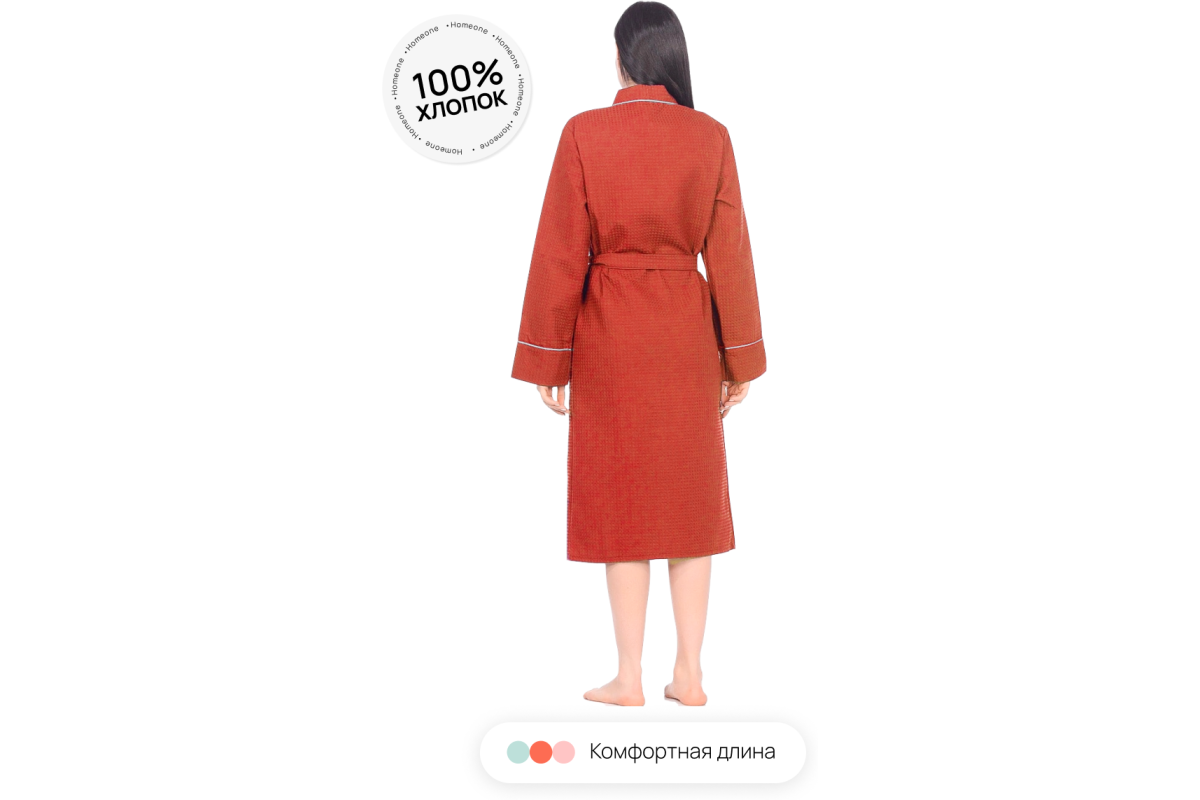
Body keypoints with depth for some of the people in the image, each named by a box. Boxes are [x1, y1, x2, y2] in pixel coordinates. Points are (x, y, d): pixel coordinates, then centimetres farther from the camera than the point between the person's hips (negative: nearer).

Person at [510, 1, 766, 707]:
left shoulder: (585, 134, -8)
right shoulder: (711, 138, -2)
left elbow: (561, 254, -7)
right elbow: (729, 253, 0)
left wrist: (547, 360, 0)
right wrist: (741, 358, 7)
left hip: (610, 332, -2)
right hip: (688, 331, 2)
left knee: (622, 502, 6)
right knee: (690, 499, 10)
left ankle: (630, 679, 12)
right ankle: (690, 675, 15)